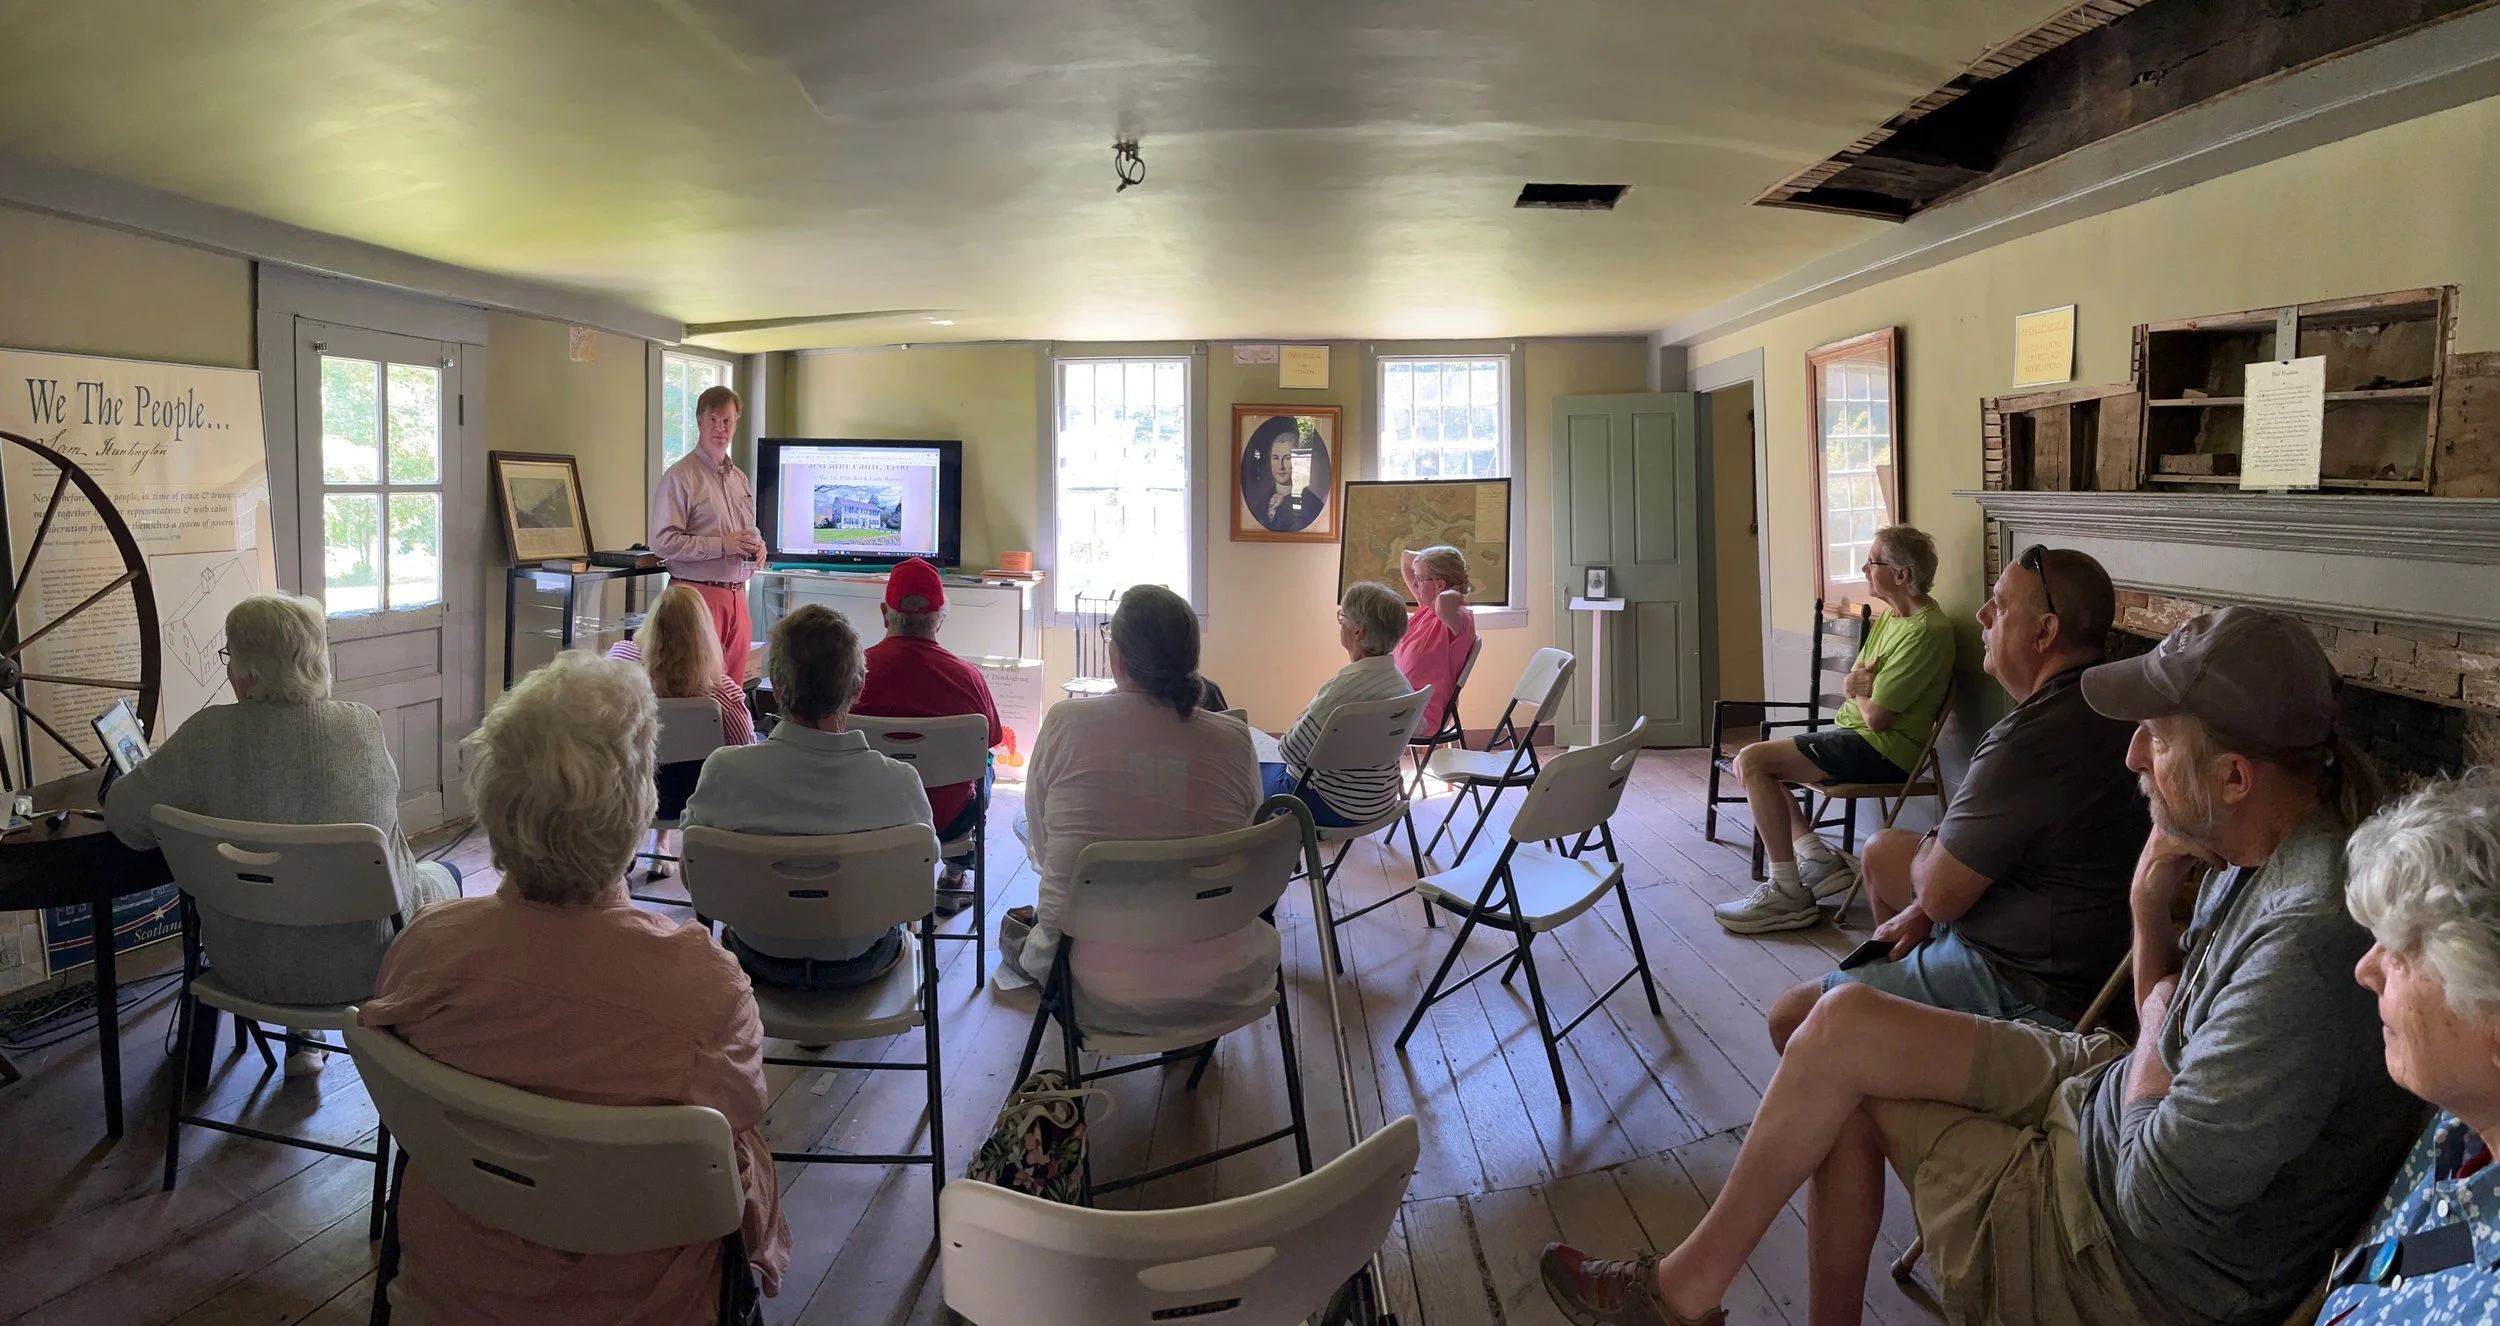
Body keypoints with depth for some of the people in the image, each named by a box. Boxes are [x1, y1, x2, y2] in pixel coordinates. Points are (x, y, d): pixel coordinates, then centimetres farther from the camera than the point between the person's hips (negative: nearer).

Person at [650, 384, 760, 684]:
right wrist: (721, 545, -18)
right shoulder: (680, 476, -7)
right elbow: (663, 541, -15)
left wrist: (758, 546, 5)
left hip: (736, 594, 7)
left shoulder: (740, 478, 17)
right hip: (698, 592, -7)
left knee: (734, 683, 8)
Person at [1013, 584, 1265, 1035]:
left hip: (1090, 984, 1)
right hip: (1213, 987, 0)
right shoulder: (1234, 740, -10)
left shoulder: (1064, 723, -11)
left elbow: (1040, 846, 3)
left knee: (1015, 927, 34)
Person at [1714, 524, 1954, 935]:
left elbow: (1876, 716, -22)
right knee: (1749, 763, 8)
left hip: (1882, 748, -10)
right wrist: (1855, 685, -11)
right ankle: (1818, 859, 3)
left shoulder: (1925, 631, -19)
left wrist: (1857, 688, 1)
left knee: (1752, 761, -19)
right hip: (1855, 732, 11)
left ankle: (1788, 894, -16)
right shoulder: (1890, 615, 12)